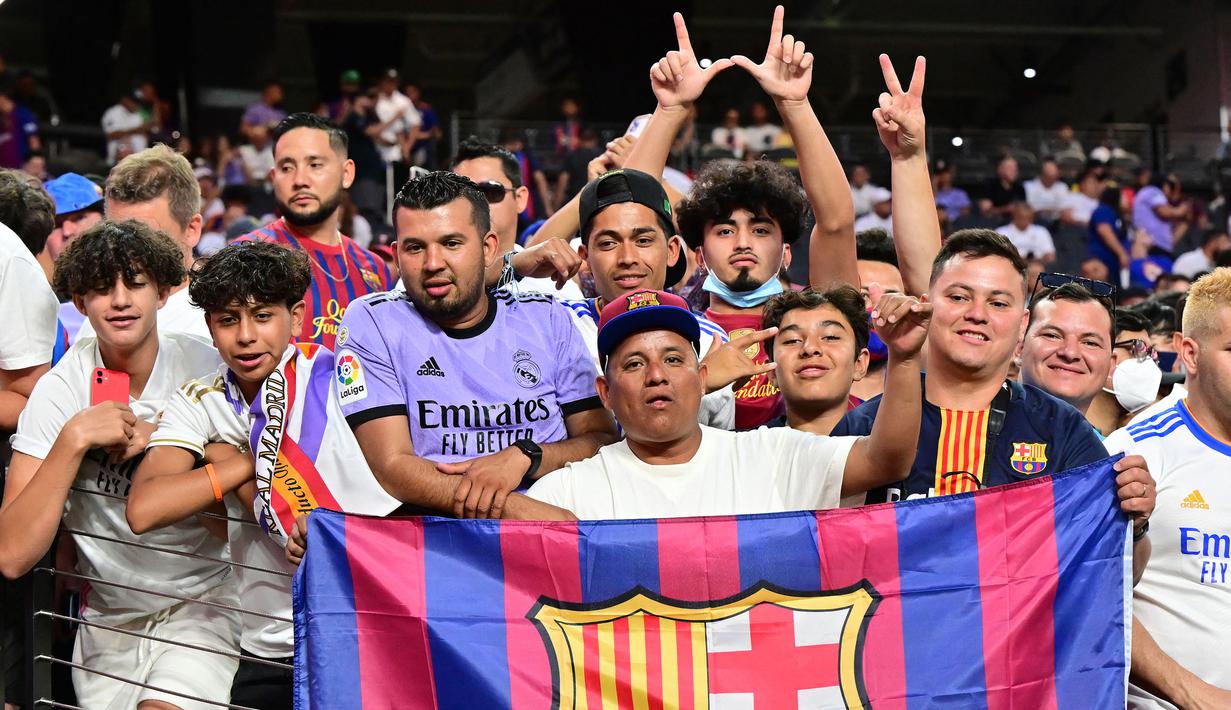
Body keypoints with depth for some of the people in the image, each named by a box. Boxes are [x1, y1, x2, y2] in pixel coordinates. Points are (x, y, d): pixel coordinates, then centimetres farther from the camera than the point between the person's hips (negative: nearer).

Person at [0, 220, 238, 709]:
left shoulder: (204, 369, -8)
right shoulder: (59, 389, -7)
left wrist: (160, 440, -17)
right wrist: (73, 440, -23)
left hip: (202, 604, -2)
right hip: (107, 618, 2)